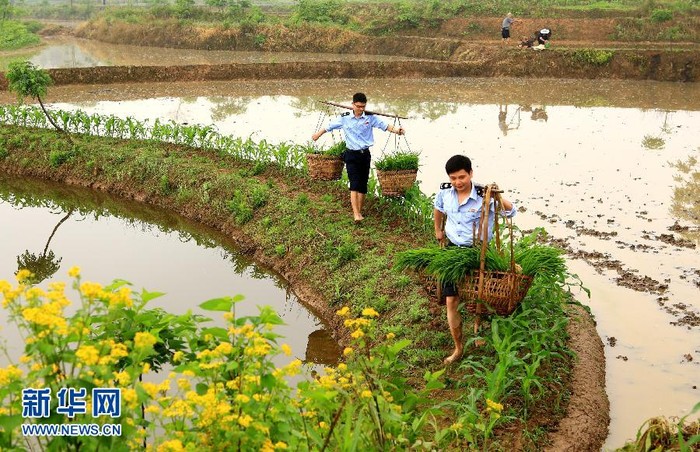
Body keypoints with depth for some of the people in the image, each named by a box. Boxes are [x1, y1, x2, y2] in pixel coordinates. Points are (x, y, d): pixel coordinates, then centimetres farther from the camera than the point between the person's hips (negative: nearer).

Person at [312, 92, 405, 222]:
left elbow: (385, 126, -9)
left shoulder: (370, 117, -1)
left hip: (365, 154, 2)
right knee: (354, 184, -13)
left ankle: (359, 212, 20)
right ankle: (356, 214, -19)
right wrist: (319, 134, 23)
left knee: (363, 185, 7)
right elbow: (330, 126, 10)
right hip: (351, 155, -2)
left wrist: (396, 130, -26)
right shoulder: (344, 118, -2)